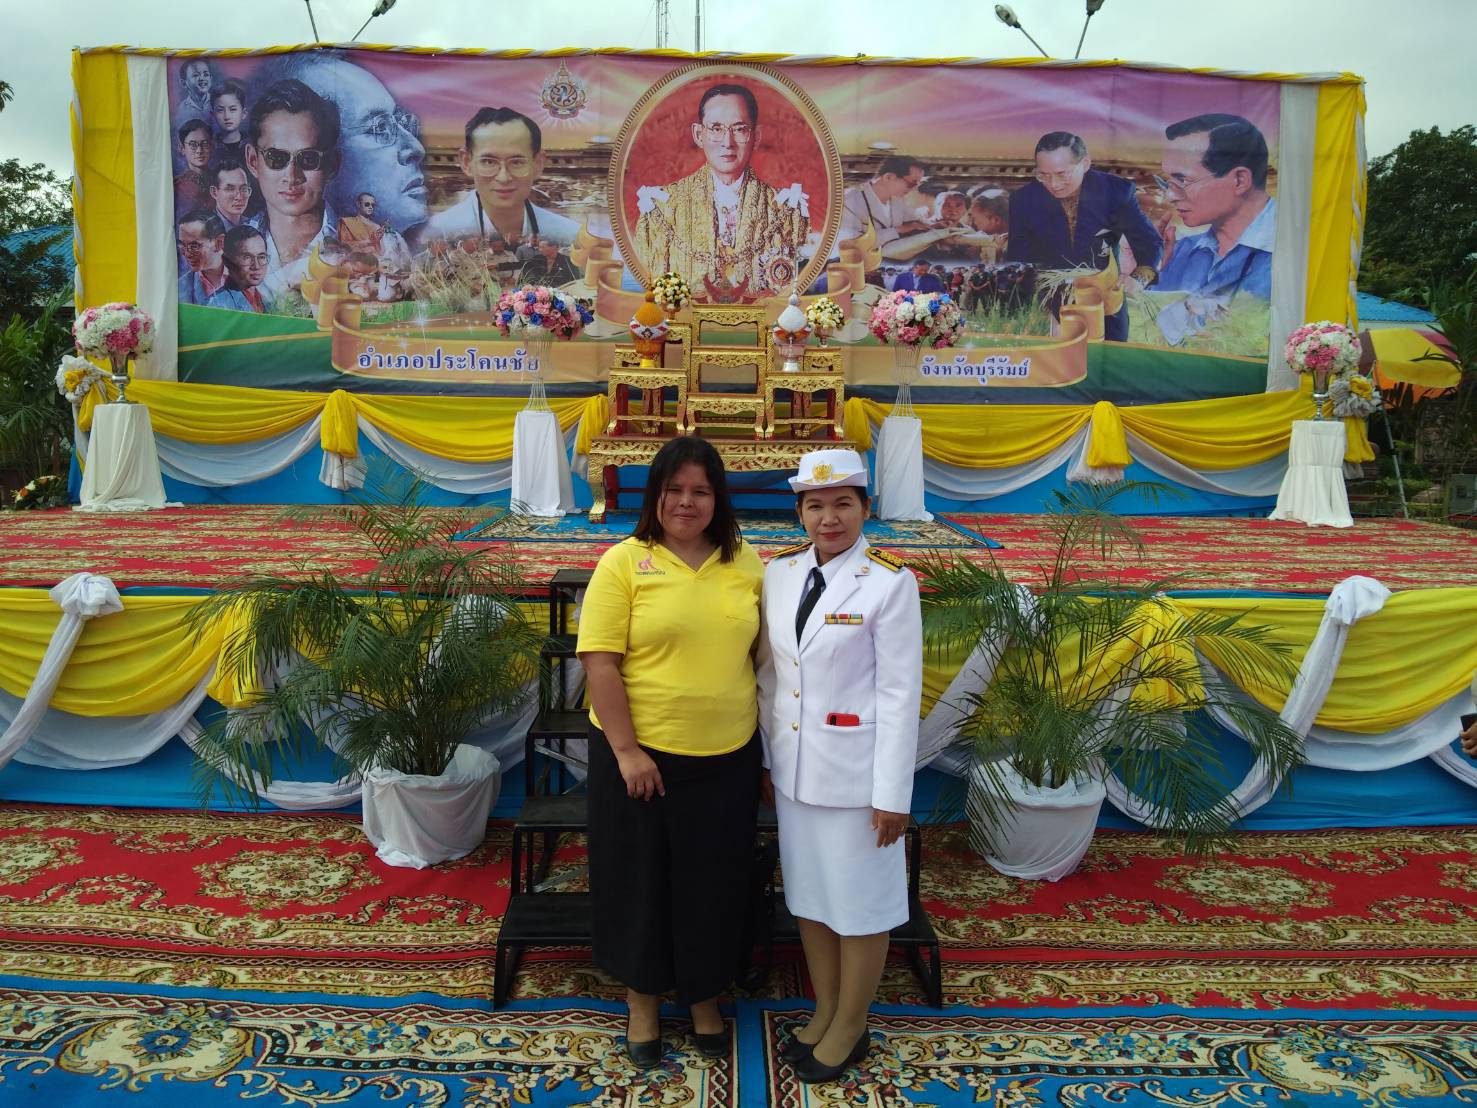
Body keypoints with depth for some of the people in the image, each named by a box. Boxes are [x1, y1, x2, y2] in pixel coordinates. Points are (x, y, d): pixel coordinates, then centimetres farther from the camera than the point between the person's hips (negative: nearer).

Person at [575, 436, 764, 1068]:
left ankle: (704, 998, 37)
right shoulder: (624, 562, -8)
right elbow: (600, 663, -11)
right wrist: (626, 750, -15)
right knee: (641, 880, 13)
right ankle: (642, 1000, 34)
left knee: (713, 883, 15)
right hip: (642, 755, -2)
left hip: (727, 758, 3)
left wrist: (768, 738, 7)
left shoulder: (746, 564, 3)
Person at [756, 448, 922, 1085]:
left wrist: (892, 794, -13)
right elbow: (768, 671, 8)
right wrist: (765, 757, 10)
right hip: (793, 767, 5)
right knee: (807, 891, 17)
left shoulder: (889, 581, -13)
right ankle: (824, 1010, 37)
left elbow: (900, 692, -13)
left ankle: (850, 1028, 29)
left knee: (859, 898, 9)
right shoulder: (778, 572, 2)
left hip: (855, 768, -5)